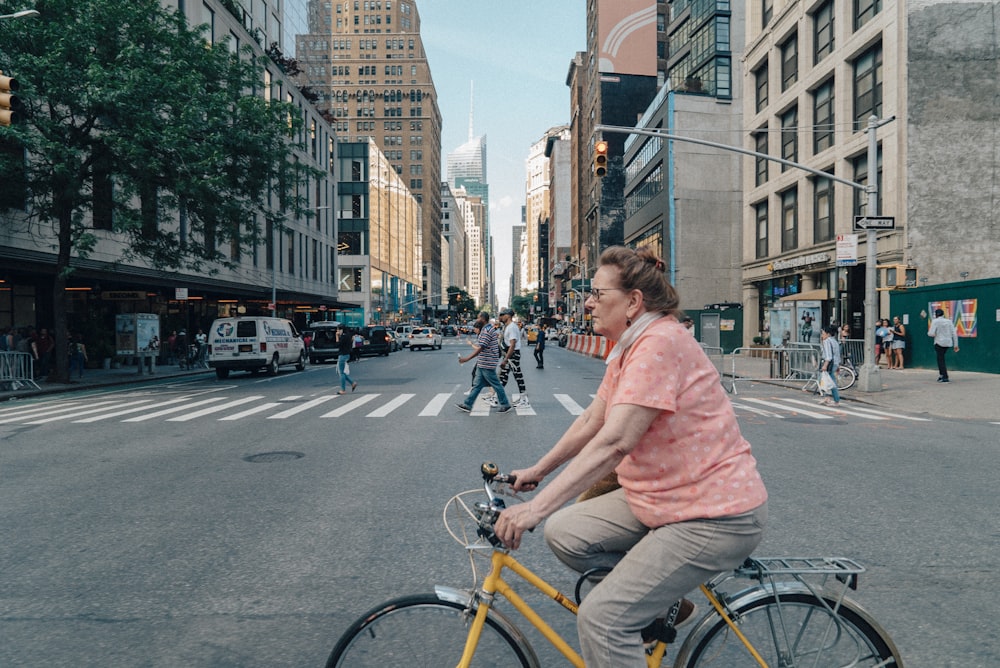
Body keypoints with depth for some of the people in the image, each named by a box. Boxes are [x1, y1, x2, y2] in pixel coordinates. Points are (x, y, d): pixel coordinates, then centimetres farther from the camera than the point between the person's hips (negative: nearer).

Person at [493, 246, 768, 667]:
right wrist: (537, 470, 14)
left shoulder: (659, 343, -24)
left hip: (714, 516, -10)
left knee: (601, 620, -15)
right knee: (564, 532, 2)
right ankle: (660, 598, 16)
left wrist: (537, 506, -33)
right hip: (658, 499, 10)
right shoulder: (627, 349, 8)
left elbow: (614, 442, -31)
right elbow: (590, 422, 13)